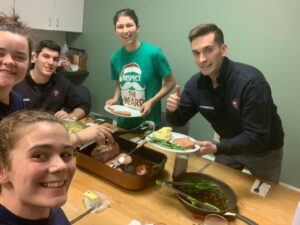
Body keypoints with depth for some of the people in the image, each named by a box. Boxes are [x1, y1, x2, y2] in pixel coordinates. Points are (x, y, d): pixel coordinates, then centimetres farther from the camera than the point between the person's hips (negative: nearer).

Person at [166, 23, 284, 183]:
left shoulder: (251, 81, -33)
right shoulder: (195, 83, -15)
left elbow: (258, 137, -33)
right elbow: (178, 121, -6)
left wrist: (216, 148, -43)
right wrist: (173, 110, -28)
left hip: (263, 151, -3)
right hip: (230, 146, 4)